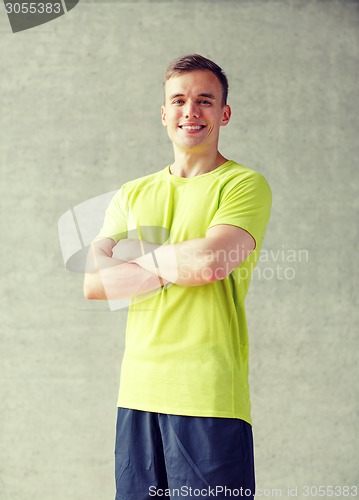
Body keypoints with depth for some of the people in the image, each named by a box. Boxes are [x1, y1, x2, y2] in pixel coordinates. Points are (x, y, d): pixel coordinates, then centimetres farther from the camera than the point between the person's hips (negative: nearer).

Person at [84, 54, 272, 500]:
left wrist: (137, 253, 0)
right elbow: (93, 283, 4)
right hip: (138, 393, 5)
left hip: (210, 397, -5)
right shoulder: (132, 195, 16)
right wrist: (176, 266, -7)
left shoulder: (243, 184, 1)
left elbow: (211, 261, -16)